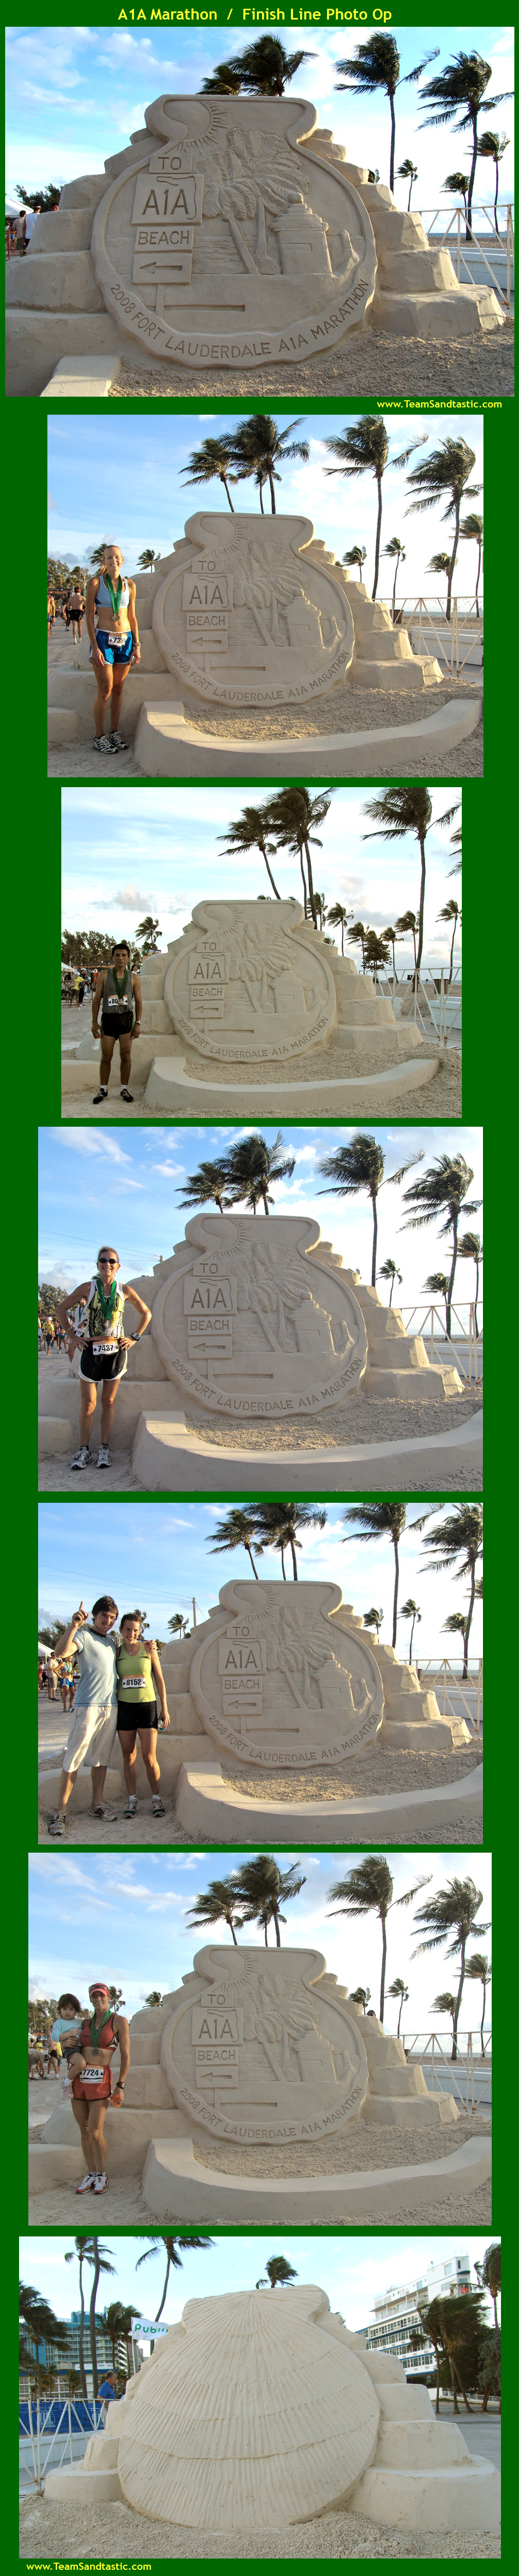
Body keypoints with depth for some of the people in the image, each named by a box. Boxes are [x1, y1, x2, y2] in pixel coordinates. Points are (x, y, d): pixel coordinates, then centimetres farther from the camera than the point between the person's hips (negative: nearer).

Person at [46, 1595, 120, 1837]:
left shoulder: (113, 1642, 18)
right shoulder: (84, 1636, -4)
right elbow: (62, 1651, -24)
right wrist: (74, 1626, -36)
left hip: (111, 1706, 7)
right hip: (88, 1706, -7)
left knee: (101, 1758, 11)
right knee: (73, 1759, -7)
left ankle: (97, 1805, 19)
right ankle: (60, 1812, -5)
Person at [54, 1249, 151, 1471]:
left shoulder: (125, 1292, 3)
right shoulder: (88, 1288, -1)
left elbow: (146, 1314, 17)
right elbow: (61, 1310, 7)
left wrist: (135, 1337, 8)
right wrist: (73, 1336, 2)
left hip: (116, 1351, 1)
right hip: (92, 1350, -1)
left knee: (109, 1401, 5)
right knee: (88, 1402, -2)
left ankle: (104, 1449, 10)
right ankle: (84, 1451, 3)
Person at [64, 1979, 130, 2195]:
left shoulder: (119, 2021, -2)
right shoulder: (86, 2022, 12)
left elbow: (125, 2056, -2)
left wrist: (120, 2086, -7)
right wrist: (74, 2057, 8)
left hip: (100, 2080, -5)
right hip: (79, 2079, 5)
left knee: (95, 2133, -7)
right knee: (84, 2130, 6)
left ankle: (102, 2175, 10)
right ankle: (91, 2174, 17)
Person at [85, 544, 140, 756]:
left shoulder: (129, 586, 8)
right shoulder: (96, 583, -3)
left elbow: (132, 617, 14)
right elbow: (89, 617, -4)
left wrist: (137, 645, 7)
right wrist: (95, 647, -11)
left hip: (126, 640, 4)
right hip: (103, 639, -4)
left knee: (118, 689, 7)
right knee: (105, 690, -6)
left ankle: (114, 733, 16)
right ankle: (99, 737, 2)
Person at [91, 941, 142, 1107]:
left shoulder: (133, 978, 4)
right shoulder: (104, 975, 2)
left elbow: (138, 1001, 7)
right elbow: (97, 999, 3)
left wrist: (138, 1023, -1)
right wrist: (94, 1023, -1)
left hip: (126, 1018, 1)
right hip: (109, 1018, -1)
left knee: (126, 1055, 2)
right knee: (106, 1056, 2)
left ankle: (124, 1089, 12)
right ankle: (103, 1090, 12)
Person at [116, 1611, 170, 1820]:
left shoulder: (148, 1649, 2)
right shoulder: (117, 1652, 4)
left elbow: (160, 1679, 6)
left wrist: (165, 1708, 4)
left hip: (147, 1706, -2)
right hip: (124, 1707, 2)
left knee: (149, 1757, -5)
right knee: (129, 1756, 5)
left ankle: (157, 1798, 7)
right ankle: (132, 1800, 13)